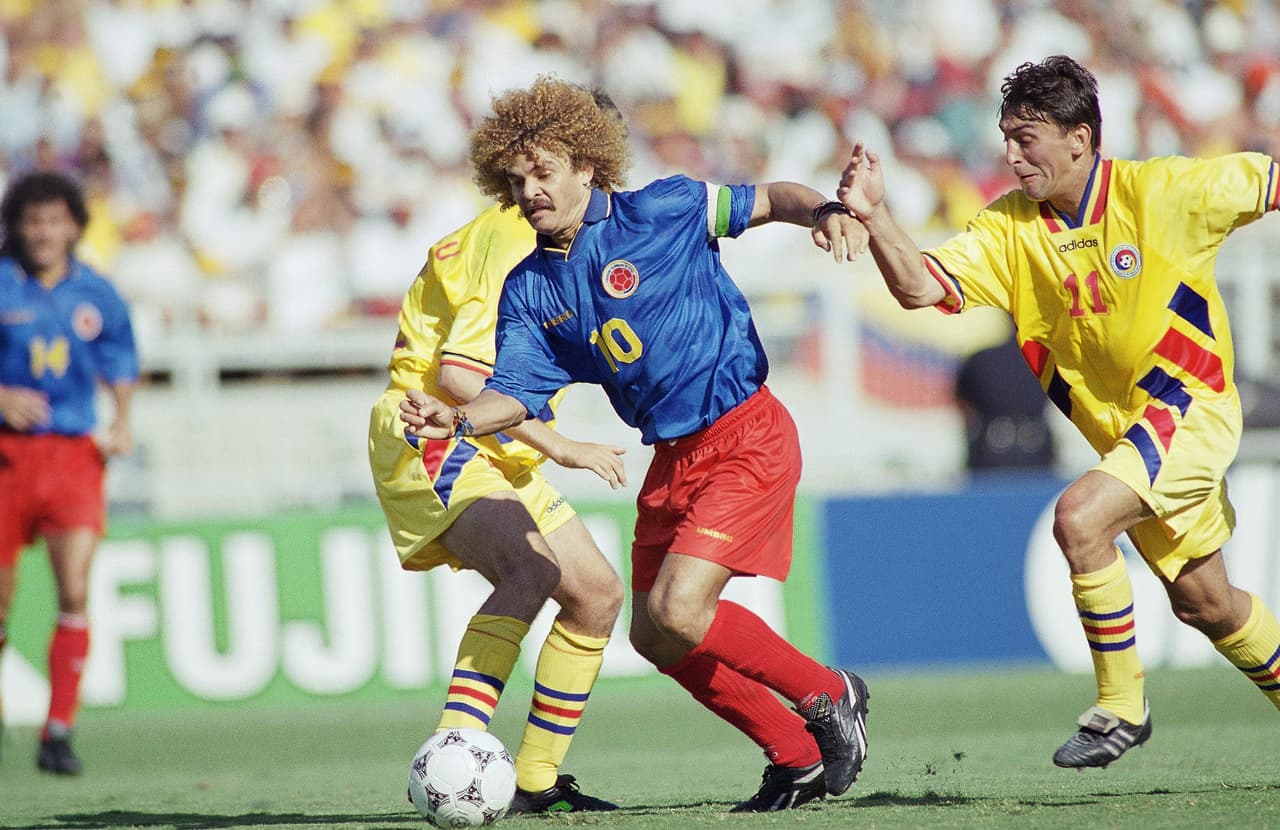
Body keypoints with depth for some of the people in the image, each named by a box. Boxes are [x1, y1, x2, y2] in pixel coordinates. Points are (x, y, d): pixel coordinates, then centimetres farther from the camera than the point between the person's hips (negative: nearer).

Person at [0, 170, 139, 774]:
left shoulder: (96, 295, 5)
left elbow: (122, 367, 18)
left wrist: (122, 424, 1)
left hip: (76, 454, 1)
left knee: (75, 591, -15)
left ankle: (58, 731, -10)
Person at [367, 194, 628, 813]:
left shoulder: (529, 238, 17)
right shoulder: (514, 244, -17)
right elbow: (455, 373, -25)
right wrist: (555, 445, -24)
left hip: (501, 458, 10)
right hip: (434, 441, -10)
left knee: (597, 595, 7)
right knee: (532, 572, -33)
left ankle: (535, 781, 12)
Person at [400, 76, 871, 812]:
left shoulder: (660, 213, -8)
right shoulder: (529, 290, 6)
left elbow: (767, 200, -1)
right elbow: (517, 393, -1)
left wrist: (825, 211, -22)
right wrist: (458, 418, -22)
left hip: (747, 439, -7)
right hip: (673, 459, 7)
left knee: (679, 609, -20)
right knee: (654, 636, 6)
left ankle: (830, 697, 2)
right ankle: (797, 755, 20)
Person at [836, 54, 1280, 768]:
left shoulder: (1165, 192, -15)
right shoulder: (1010, 227, -4)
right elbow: (920, 287, -14)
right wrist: (875, 215, -28)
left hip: (1194, 408, -6)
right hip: (1123, 431, 6)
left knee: (1080, 516, -26)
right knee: (1204, 603, 15)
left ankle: (1122, 705, -12)